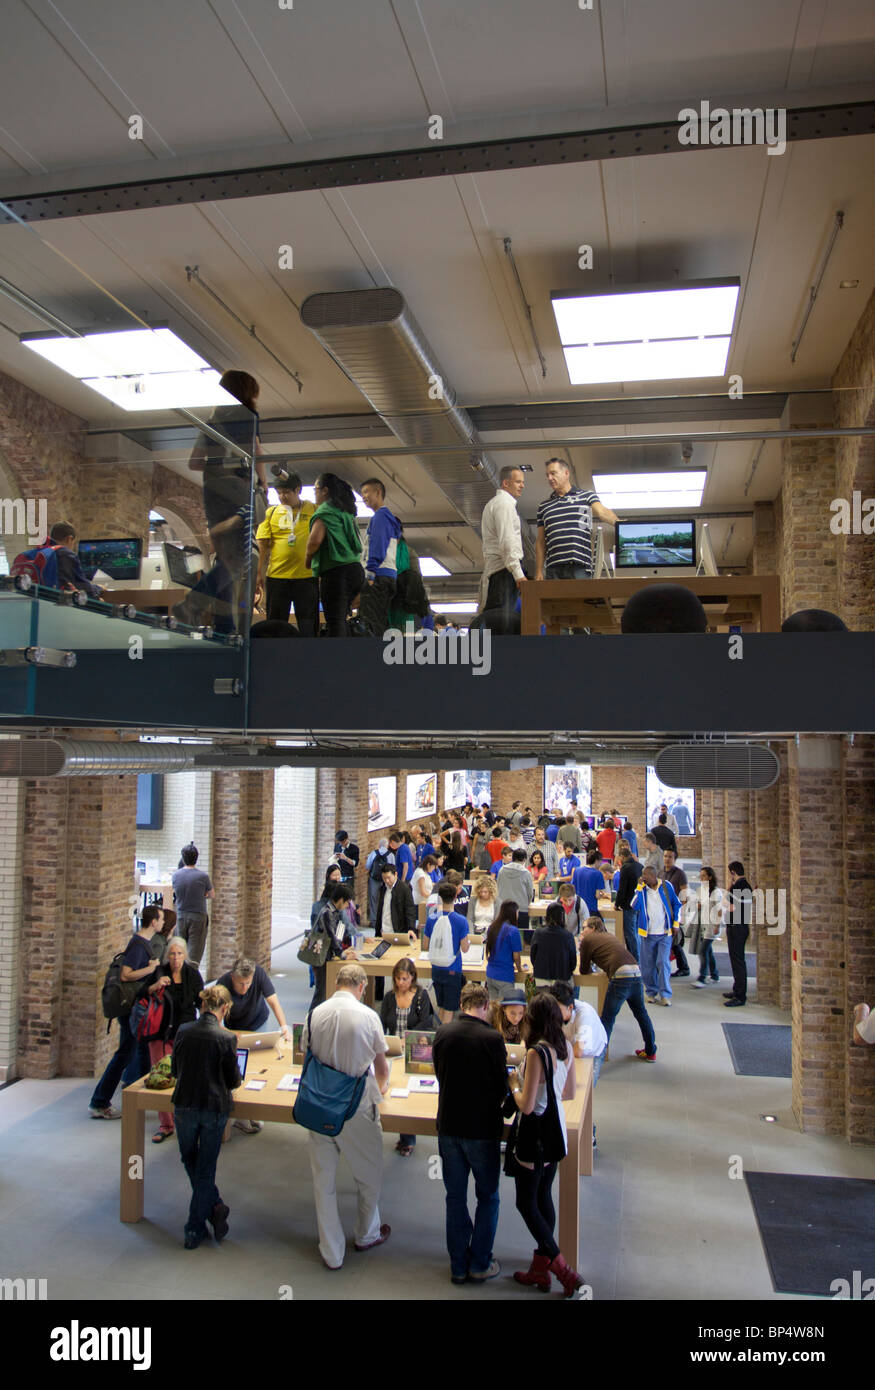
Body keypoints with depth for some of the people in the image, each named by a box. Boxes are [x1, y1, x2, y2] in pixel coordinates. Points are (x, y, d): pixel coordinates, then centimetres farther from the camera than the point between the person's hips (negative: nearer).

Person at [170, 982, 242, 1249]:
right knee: (205, 1168, 12)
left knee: (190, 1161, 24)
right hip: (215, 1108, -2)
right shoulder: (226, 1038, -16)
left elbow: (174, 1070, 7)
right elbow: (234, 1081, -8)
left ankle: (214, 1205, 20)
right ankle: (195, 1229, 18)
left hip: (184, 1106, 2)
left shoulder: (183, 1032, -7)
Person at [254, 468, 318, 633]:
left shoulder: (313, 510, 4)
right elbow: (262, 545, 6)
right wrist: (259, 573, 2)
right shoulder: (271, 513, 8)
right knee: (275, 624, 7)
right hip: (276, 576, 2)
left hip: (306, 576, -1)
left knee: (308, 626, 3)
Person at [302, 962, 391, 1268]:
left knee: (323, 1180, 15)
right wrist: (381, 1086, 26)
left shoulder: (316, 1014, -4)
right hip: (357, 1108, -3)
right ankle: (367, 1234, 39)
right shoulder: (367, 1016, -11)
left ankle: (331, 1253, 25)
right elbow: (381, 1065, 2)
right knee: (369, 1174, 21)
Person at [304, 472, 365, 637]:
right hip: (356, 570, 9)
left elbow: (316, 539, -18)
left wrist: (307, 559, 0)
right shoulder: (346, 511, 23)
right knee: (340, 620, 15)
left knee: (335, 622, -12)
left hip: (336, 570, -9)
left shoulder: (326, 509, -4)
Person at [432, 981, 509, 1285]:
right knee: (488, 1197, 15)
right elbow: (502, 1087, -8)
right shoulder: (491, 1038, -18)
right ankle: (480, 1264, 19)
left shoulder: (442, 1033, -5)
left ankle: (458, 1265, 24)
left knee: (455, 1197, 16)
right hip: (482, 1129, -4)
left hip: (448, 1126, 4)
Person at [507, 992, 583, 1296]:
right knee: (544, 1198, 18)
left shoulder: (536, 1054, -25)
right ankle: (541, 1269, 28)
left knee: (526, 1203, 8)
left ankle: (563, 1269, 7)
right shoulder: (566, 1049, -2)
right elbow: (569, 1093, 10)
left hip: (535, 1138, -8)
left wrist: (514, 1083, -6)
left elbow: (526, 1106, -23)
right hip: (556, 1134, 8)